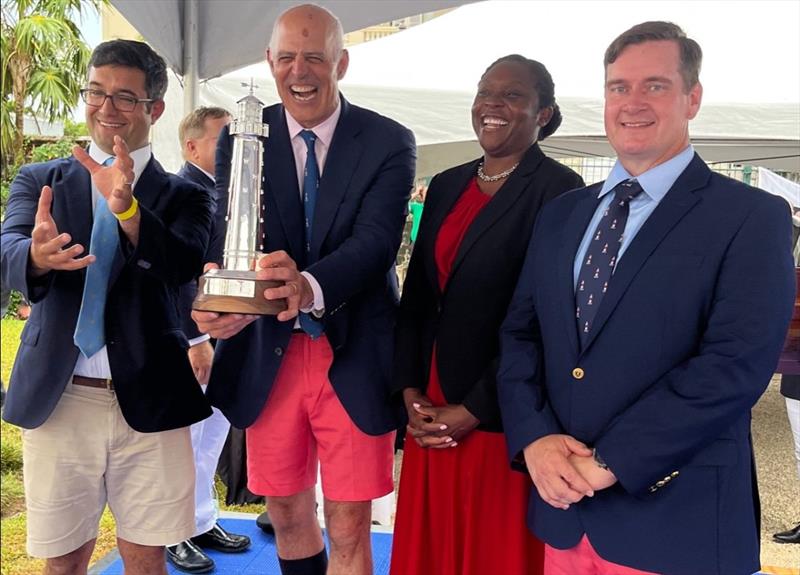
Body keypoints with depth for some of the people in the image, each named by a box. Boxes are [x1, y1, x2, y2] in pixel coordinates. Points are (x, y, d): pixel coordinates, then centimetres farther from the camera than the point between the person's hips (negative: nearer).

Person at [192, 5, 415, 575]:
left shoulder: (389, 142, -5)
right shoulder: (241, 138, 2)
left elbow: (376, 240, -18)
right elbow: (228, 234, -7)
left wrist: (309, 286, -39)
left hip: (354, 356, -2)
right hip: (268, 355, 3)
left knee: (349, 529, 6)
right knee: (287, 517, 18)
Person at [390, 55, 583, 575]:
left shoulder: (559, 190, -10)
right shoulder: (446, 186, 10)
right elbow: (417, 296, 10)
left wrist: (473, 411, -13)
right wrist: (411, 393, 0)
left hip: (502, 418, -6)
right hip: (431, 413, 6)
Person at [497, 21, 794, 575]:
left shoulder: (752, 217, -6)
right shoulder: (561, 214, 10)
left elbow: (736, 365, -16)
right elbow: (520, 334, 7)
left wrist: (611, 461, -17)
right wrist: (534, 438, -9)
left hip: (676, 517, -4)